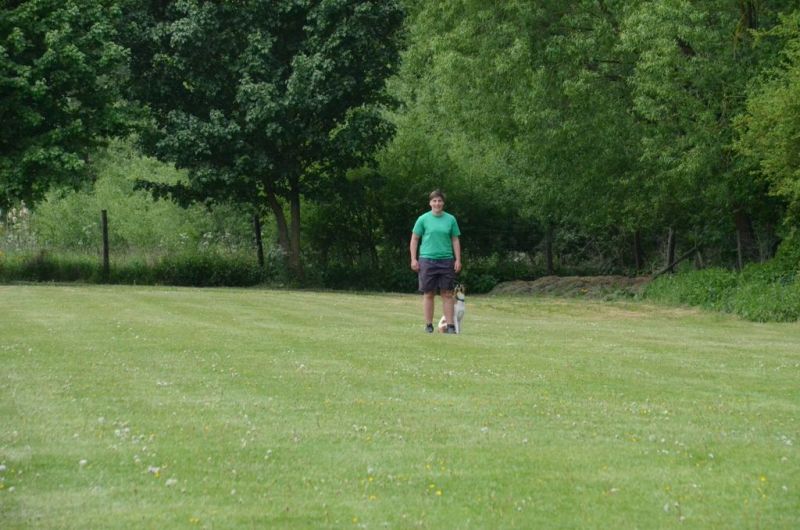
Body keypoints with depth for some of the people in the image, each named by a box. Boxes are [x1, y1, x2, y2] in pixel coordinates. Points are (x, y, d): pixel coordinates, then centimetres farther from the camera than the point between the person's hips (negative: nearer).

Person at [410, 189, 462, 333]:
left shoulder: (450, 219, 7)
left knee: (447, 294, 1)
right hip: (427, 260, -1)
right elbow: (414, 239, 6)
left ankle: (450, 325, 3)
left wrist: (458, 260, 4)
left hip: (446, 260, 1)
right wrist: (413, 259, -1)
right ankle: (429, 325, 8)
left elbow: (455, 240, 11)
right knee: (428, 294, 2)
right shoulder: (423, 219, 3)